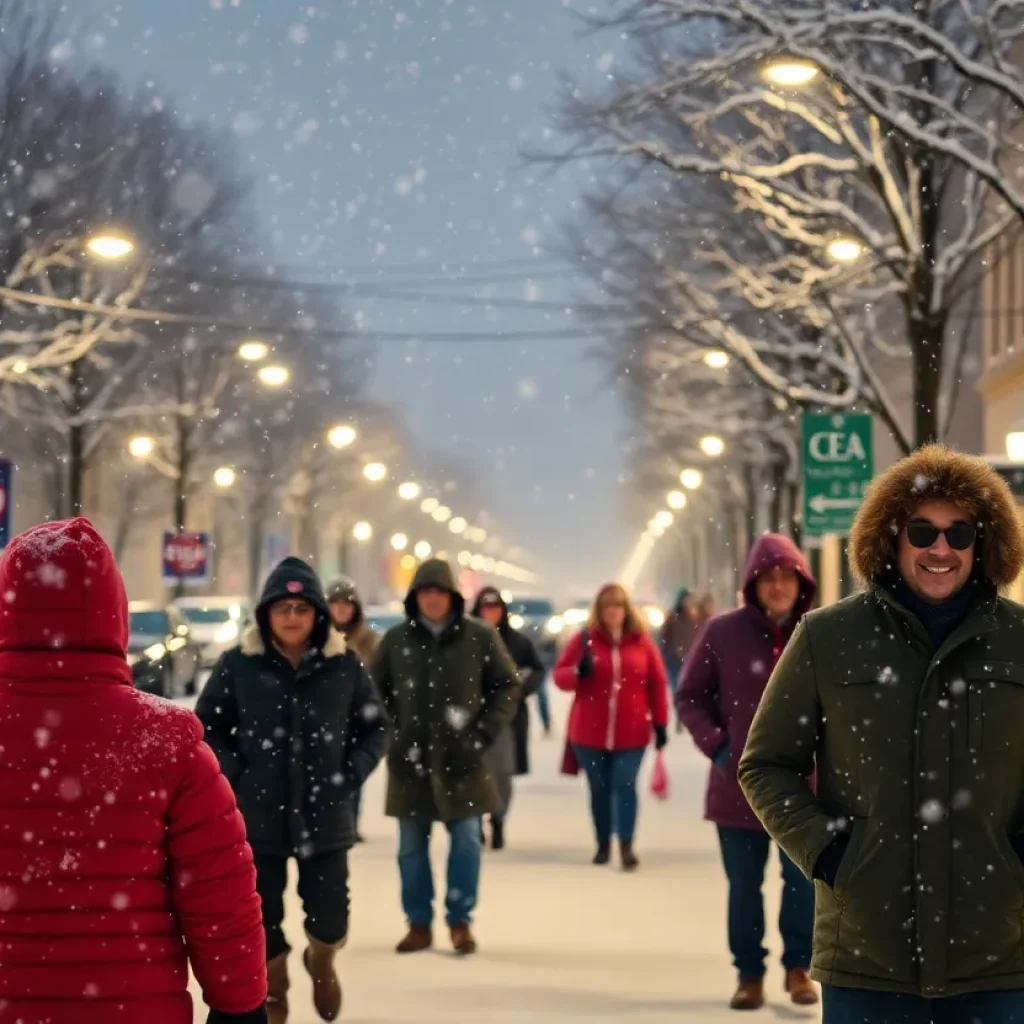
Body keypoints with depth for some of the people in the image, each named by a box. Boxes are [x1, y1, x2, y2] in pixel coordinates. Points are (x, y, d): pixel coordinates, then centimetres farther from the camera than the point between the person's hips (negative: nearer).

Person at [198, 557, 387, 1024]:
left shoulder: (344, 664, -4)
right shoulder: (239, 664, -7)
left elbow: (374, 727, 6)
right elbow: (206, 727, 3)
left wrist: (351, 775, -6)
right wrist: (234, 774, -8)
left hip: (324, 815, 0)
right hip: (257, 816, 0)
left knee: (330, 915, 3)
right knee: (262, 915, 7)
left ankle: (321, 962, 40)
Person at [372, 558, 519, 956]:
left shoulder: (480, 636, -4)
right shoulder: (396, 639, 1)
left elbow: (508, 685, 3)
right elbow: (375, 689, 11)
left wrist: (485, 731, -4)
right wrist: (390, 734, 2)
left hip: (461, 757, -2)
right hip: (411, 758, 2)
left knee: (466, 839, 0)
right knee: (411, 845, 7)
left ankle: (461, 921, 13)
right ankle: (419, 923, 18)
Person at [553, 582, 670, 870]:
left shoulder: (641, 641, 2)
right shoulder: (584, 639, 0)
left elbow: (657, 683, 5)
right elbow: (559, 675, 2)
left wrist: (660, 723, 3)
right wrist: (578, 672, -20)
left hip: (631, 732, -1)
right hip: (590, 732, 1)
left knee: (625, 785, -11)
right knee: (599, 789, 8)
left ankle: (626, 845, -9)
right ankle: (603, 845, 19)